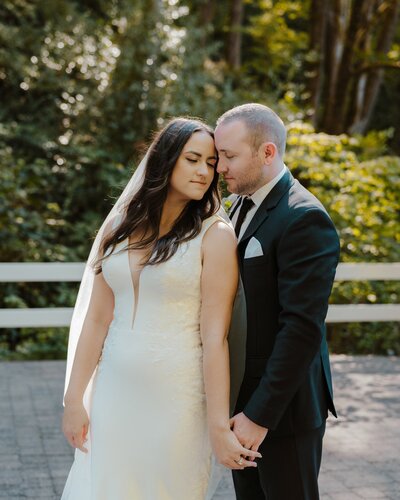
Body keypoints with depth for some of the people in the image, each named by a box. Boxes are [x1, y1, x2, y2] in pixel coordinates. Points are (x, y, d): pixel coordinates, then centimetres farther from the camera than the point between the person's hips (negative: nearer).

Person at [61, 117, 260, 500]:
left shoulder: (214, 235, -8)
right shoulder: (119, 226, 4)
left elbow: (215, 337, -13)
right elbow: (96, 318, 4)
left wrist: (219, 427, -14)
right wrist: (74, 399, 3)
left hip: (176, 396, -3)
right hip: (113, 392, 4)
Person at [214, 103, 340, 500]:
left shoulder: (304, 219, -19)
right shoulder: (243, 204, 8)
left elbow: (302, 328, -23)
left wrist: (261, 413, -21)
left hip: (284, 403, -8)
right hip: (243, 392, 8)